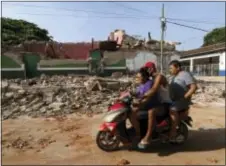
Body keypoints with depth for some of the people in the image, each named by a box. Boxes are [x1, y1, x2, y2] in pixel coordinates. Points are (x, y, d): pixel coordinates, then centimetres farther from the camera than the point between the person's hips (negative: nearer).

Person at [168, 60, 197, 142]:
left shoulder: (186, 74, -9)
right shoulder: (174, 77, 18)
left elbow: (194, 87, -19)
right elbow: (171, 88, 23)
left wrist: (184, 97, -23)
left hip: (182, 100, -9)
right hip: (173, 100, 9)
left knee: (172, 109, -33)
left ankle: (173, 133, -26)